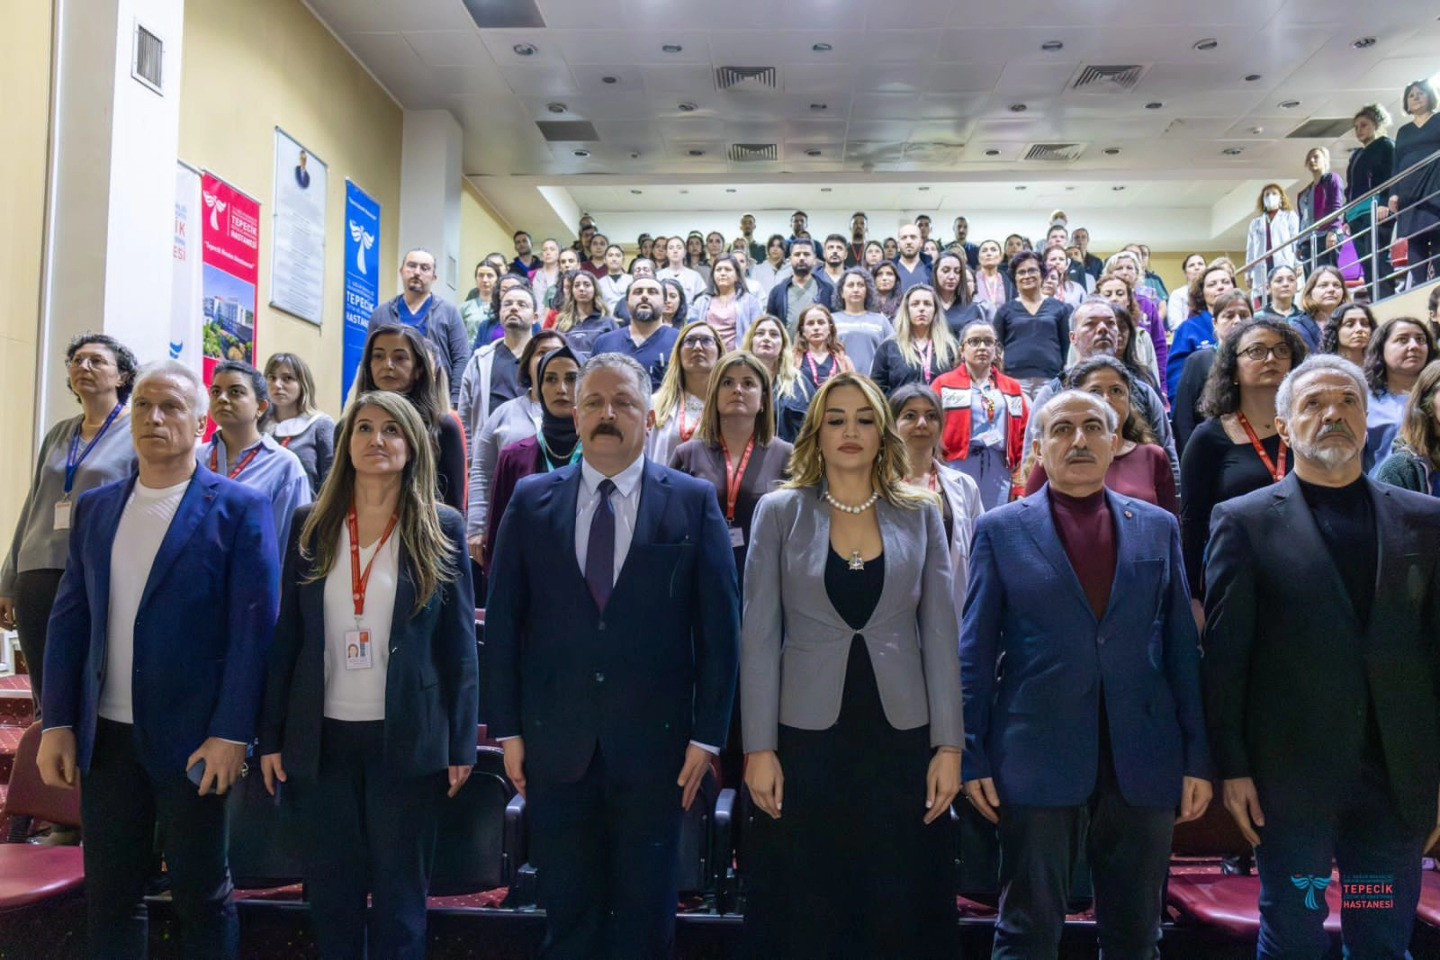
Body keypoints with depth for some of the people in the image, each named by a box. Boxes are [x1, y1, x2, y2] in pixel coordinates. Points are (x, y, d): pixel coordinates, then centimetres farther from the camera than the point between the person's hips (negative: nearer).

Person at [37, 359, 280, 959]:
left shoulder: (239, 508, -6)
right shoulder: (94, 508, 9)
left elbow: (253, 629, -10)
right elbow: (68, 621, 9)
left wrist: (231, 734, -14)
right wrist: (57, 723, 2)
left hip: (193, 738, -4)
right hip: (105, 736, 4)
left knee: (201, 897, 9)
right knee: (109, 896, 13)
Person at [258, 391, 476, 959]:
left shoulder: (442, 529, -2)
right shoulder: (311, 525, 4)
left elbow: (458, 642, -2)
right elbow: (287, 635, 5)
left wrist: (461, 743, -4)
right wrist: (271, 736, 3)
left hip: (408, 740, -2)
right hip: (322, 737, 2)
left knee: (399, 895, 9)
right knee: (330, 895, 12)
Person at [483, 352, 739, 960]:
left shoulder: (694, 502, -1)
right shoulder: (531, 501, 3)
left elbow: (718, 626, -2)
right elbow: (502, 621, 4)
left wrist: (707, 734, -4)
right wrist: (506, 728, 1)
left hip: (654, 744, -1)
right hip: (555, 744, 1)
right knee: (566, 911, 14)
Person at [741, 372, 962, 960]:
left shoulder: (920, 513, 5)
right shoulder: (779, 512, 0)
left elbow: (941, 635, 4)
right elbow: (758, 637, -2)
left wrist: (948, 745, -1)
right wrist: (759, 747, -6)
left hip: (902, 735, 1)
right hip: (806, 735, -1)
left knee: (902, 911, 9)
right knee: (806, 913, 9)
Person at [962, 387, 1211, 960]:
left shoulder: (1158, 528, 9)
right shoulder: (1000, 530, 2)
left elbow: (1182, 647, 8)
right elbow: (975, 653, 0)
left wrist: (1198, 758, 4)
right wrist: (972, 757, -4)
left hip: (1143, 761, 3)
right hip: (1038, 759, -2)